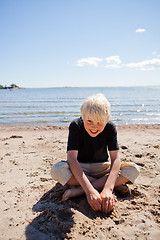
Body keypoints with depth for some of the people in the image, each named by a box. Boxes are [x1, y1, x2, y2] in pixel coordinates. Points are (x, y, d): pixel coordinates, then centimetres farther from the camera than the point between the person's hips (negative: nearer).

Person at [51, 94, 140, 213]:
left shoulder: (110, 127, -17)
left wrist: (108, 189, -40)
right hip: (79, 169, -1)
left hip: (101, 168, 2)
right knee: (57, 170, -34)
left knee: (134, 170, -23)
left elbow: (115, 159, -23)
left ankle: (78, 190, -29)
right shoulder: (75, 126, -22)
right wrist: (90, 190, -43)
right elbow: (72, 158, -31)